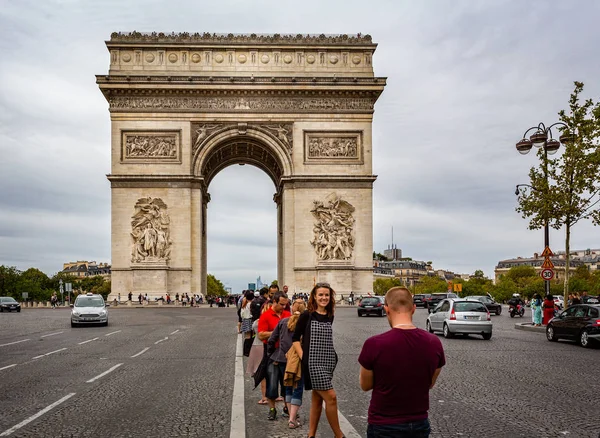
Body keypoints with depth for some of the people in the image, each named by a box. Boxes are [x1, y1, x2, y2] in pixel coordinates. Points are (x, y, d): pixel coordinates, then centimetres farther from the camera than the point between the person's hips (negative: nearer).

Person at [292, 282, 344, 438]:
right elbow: (295, 338, -2)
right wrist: (302, 356, -10)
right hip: (313, 362, -6)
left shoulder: (330, 316, 8)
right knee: (331, 397, -10)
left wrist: (332, 355, 11)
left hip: (328, 362, 6)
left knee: (317, 399, 12)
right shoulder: (306, 316, -7)